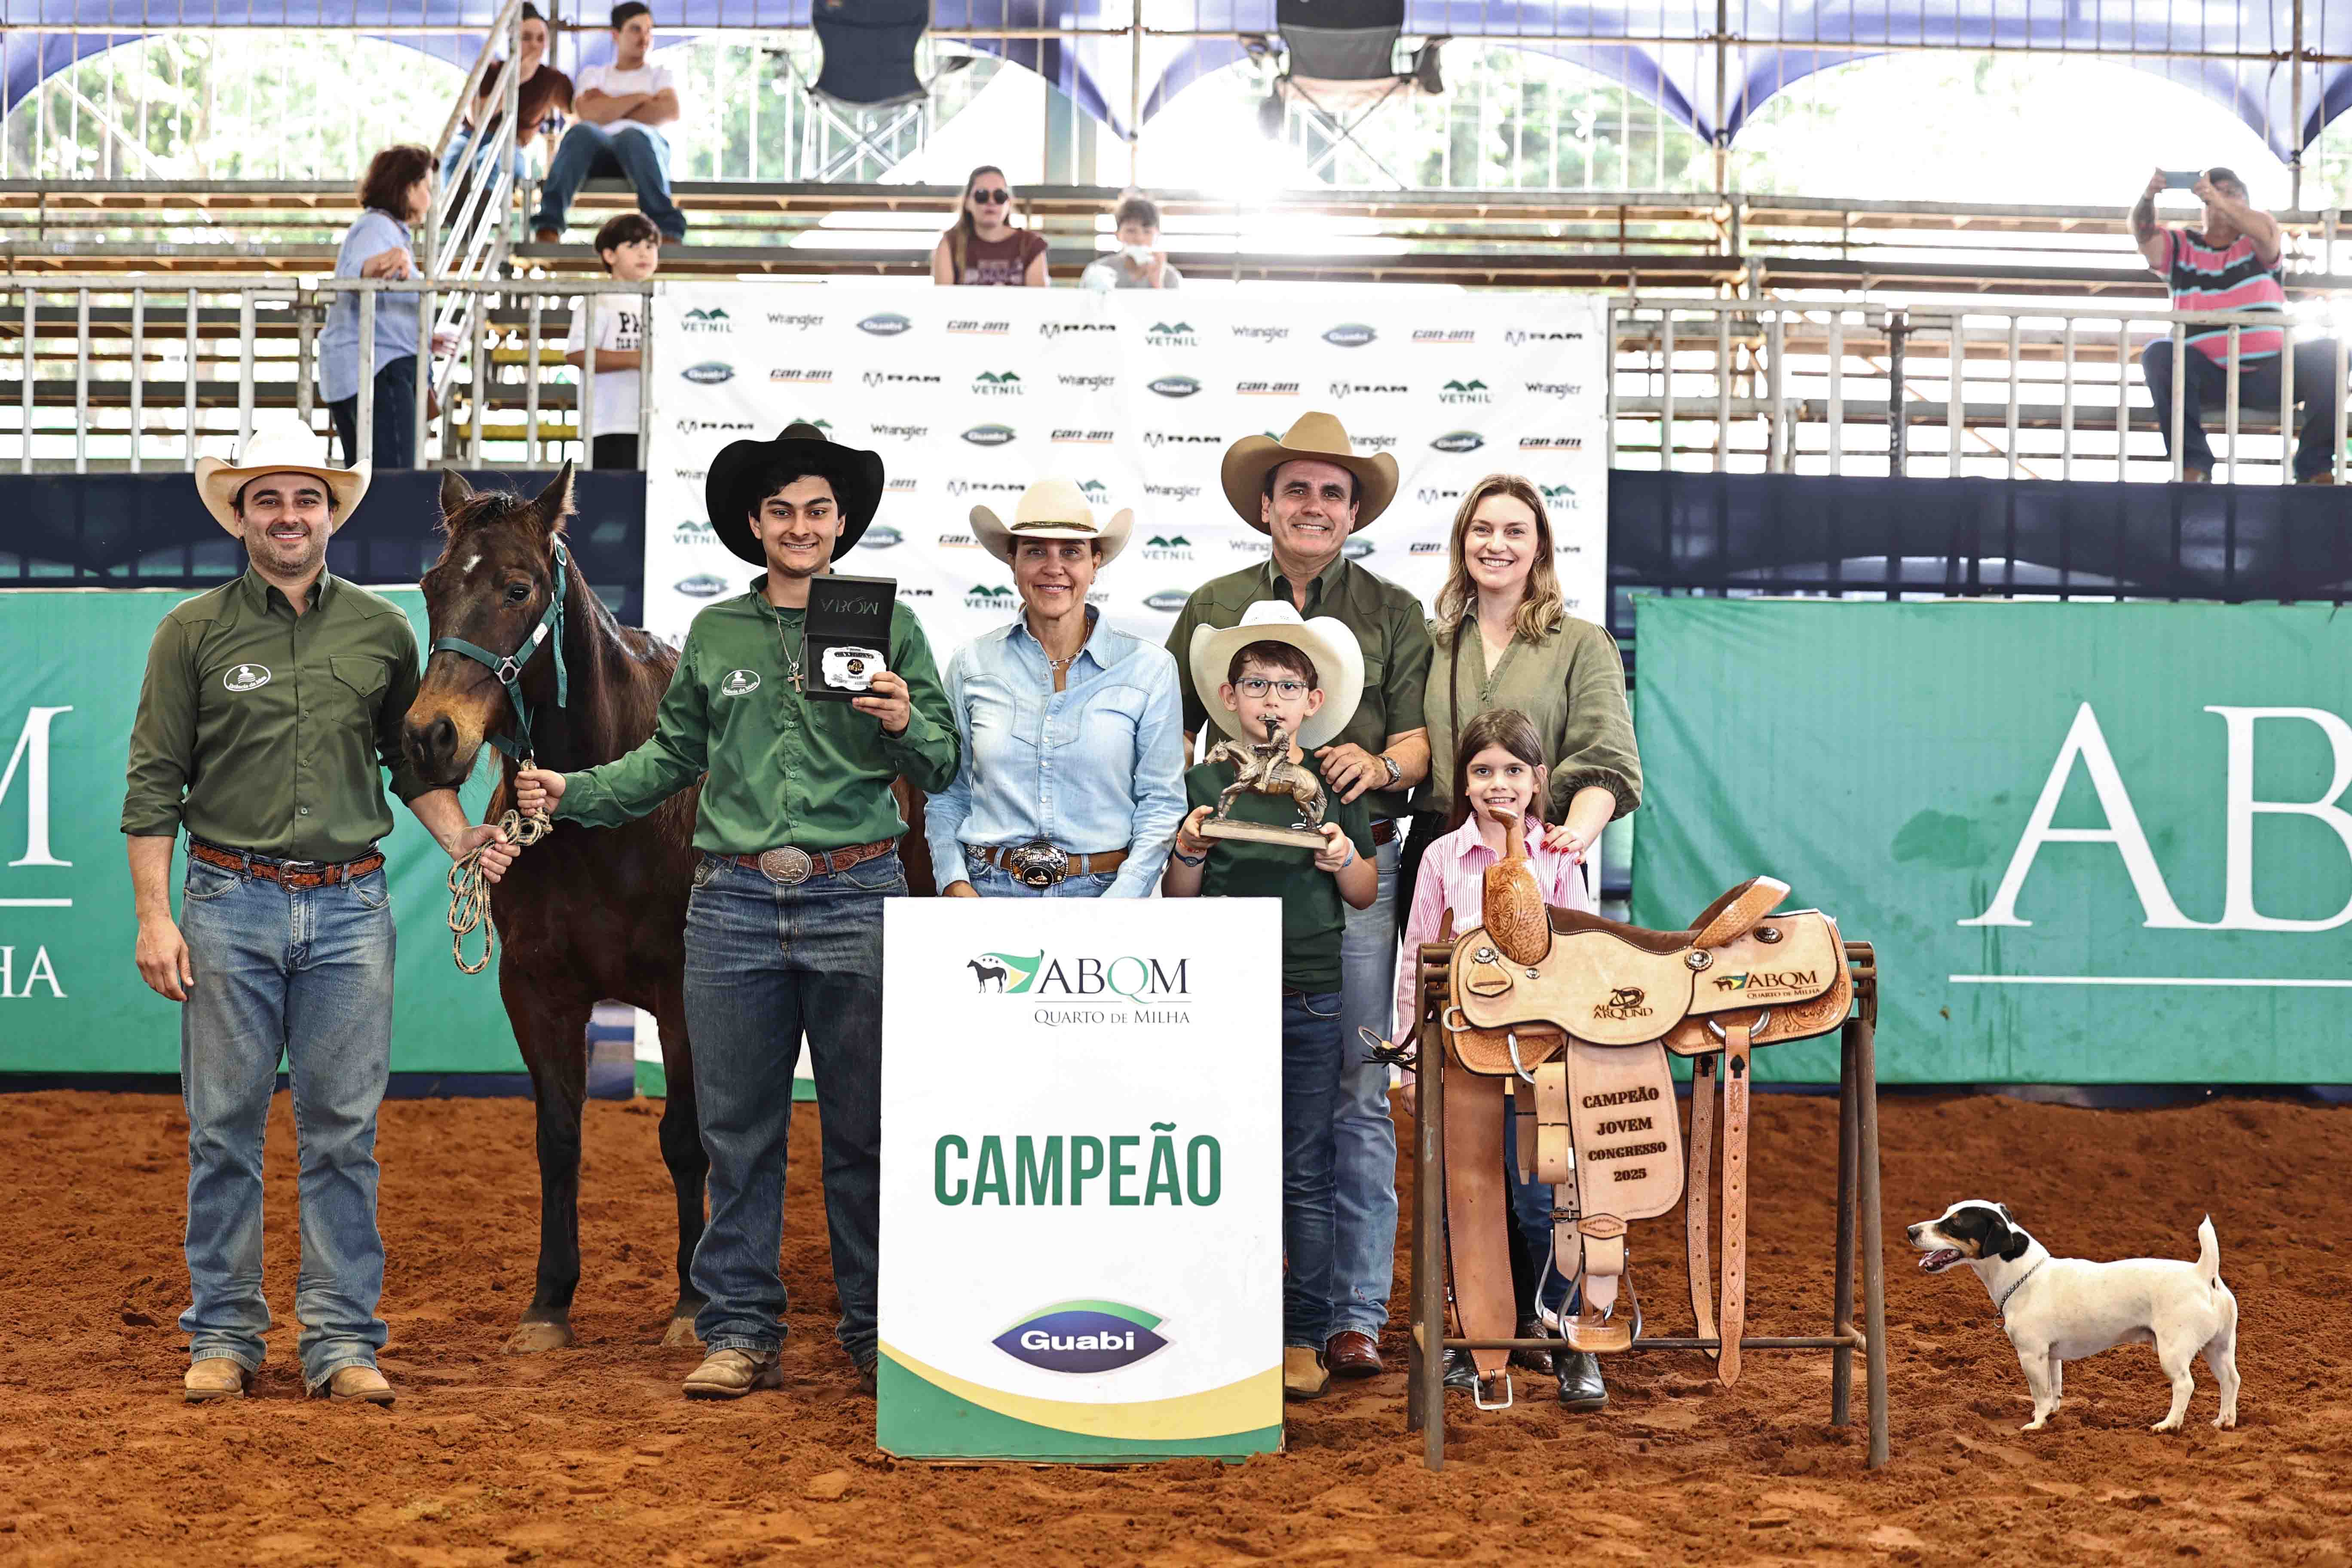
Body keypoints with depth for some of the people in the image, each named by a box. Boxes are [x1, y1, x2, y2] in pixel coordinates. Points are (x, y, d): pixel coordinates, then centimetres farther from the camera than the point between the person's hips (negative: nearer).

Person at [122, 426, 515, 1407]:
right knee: (224, 1131, 4)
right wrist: (154, 915, -6)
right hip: (230, 902, -1)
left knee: (344, 1134, 3)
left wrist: (461, 840, 1)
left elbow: (412, 762, 18)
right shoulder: (194, 633, 2)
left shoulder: (381, 632, 8)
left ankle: (341, 1340, 9)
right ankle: (224, 1336, 13)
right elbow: (153, 784, 0)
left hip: (350, 906, 1)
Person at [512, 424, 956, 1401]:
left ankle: (879, 1336, 12)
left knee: (866, 1134, 3)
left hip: (856, 899, -2)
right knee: (737, 1133, 6)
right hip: (734, 905, 2)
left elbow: (942, 770, 2)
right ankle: (740, 1332, 13)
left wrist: (905, 726, -18)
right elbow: (672, 759, 17)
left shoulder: (888, 625, 4)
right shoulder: (714, 635, 11)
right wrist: (574, 794, 6)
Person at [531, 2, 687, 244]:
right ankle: (548, 227, -47)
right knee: (581, 132, -36)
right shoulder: (594, 75, 28)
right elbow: (588, 113, 5)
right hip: (600, 149, 1)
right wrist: (640, 98, 8)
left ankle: (667, 231, -51)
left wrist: (610, 109, 7)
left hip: (647, 151, -1)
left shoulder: (660, 74, 28)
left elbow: (670, 112, 5)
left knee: (633, 136, -39)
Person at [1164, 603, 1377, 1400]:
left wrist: (1345, 860, -9)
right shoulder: (1206, 783, 4)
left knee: (1307, 1175, 3)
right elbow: (1178, 901, 7)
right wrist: (1189, 853, -12)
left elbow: (1367, 898, 10)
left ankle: (1303, 1336, 8)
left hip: (1311, 999, 0)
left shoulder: (1334, 786, 5)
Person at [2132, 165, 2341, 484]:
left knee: (2327, 355, -24)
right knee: (2159, 356, -29)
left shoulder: (2254, 243, 10)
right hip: (2208, 379, 0)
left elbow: (2267, 229, -15)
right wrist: (2147, 198, -31)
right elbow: (2143, 233, -7)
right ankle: (2194, 465, -26)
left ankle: (2316, 468, -16)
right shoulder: (2181, 247, 13)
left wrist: (2220, 201, -35)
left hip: (2268, 375, 0)